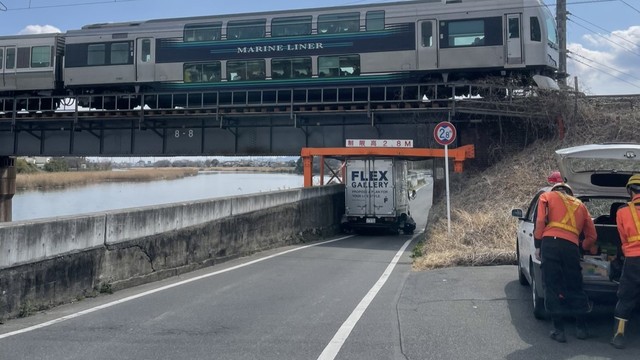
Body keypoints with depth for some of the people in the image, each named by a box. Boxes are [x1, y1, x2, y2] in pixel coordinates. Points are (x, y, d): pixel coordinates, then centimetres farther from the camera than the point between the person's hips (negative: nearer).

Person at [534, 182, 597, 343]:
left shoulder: (547, 196, 19)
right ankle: (581, 328, 21)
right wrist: (583, 248, 45)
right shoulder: (580, 205, 28)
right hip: (572, 246, 3)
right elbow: (592, 236, 28)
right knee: (575, 288, 15)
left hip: (550, 243, -3)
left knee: (552, 288, 2)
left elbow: (540, 221, 1)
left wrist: (538, 246, 3)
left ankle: (559, 330, 3)